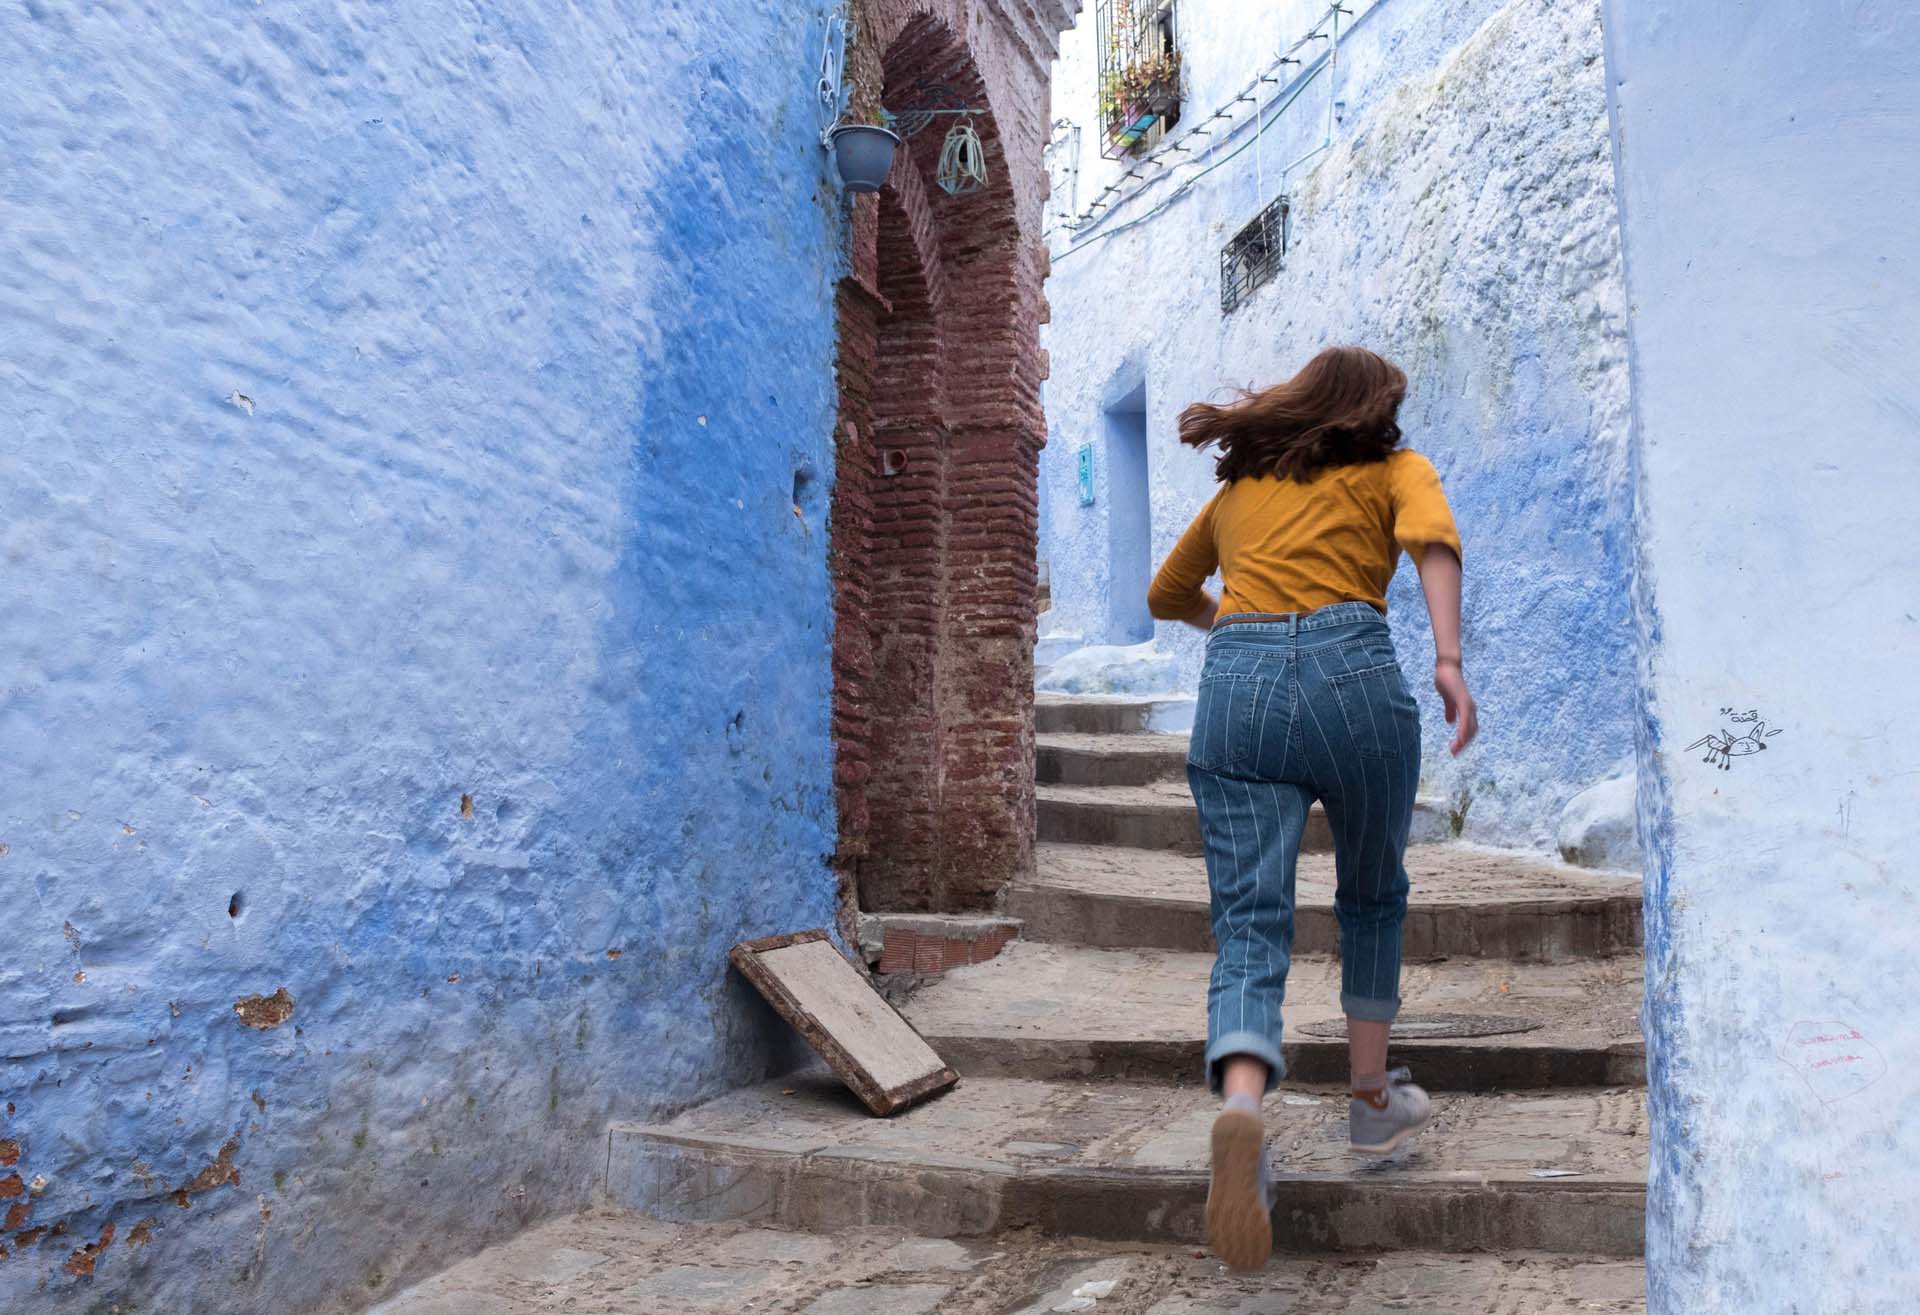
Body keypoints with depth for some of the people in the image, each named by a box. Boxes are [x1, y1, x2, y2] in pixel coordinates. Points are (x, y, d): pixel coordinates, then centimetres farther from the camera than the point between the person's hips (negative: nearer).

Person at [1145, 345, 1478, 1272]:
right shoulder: (1392, 468, 18)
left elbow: (1167, 596, 38)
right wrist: (1448, 660, -15)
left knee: (1249, 930, -4)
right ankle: (1373, 1101, 31)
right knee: (1373, 900, 21)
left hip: (1235, 686, 2)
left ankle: (1241, 1106, -30)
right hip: (1351, 672, -2)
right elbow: (1430, 536, -6)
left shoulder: (1238, 487, 28)